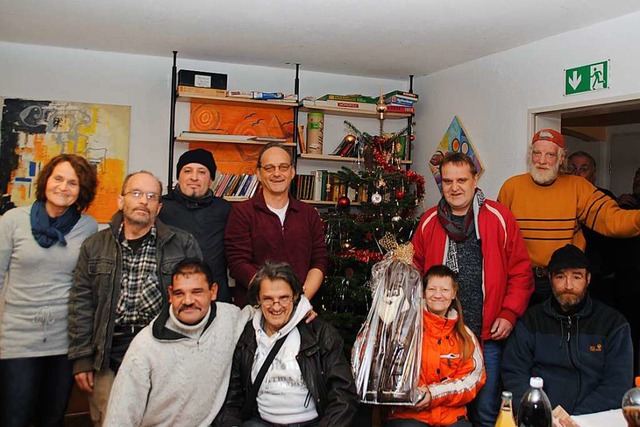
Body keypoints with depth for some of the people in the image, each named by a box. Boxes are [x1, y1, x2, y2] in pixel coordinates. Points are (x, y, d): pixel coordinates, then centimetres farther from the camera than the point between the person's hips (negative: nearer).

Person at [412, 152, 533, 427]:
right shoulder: (429, 221, 5)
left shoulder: (499, 218, -2)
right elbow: (416, 273, 10)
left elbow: (521, 272, 0)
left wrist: (509, 314, -7)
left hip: (489, 335, -2)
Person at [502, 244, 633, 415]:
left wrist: (577, 418, -12)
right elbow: (514, 373, 3)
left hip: (593, 419, 0)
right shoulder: (530, 321, 9)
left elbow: (618, 383, 0)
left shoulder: (614, 323, 8)